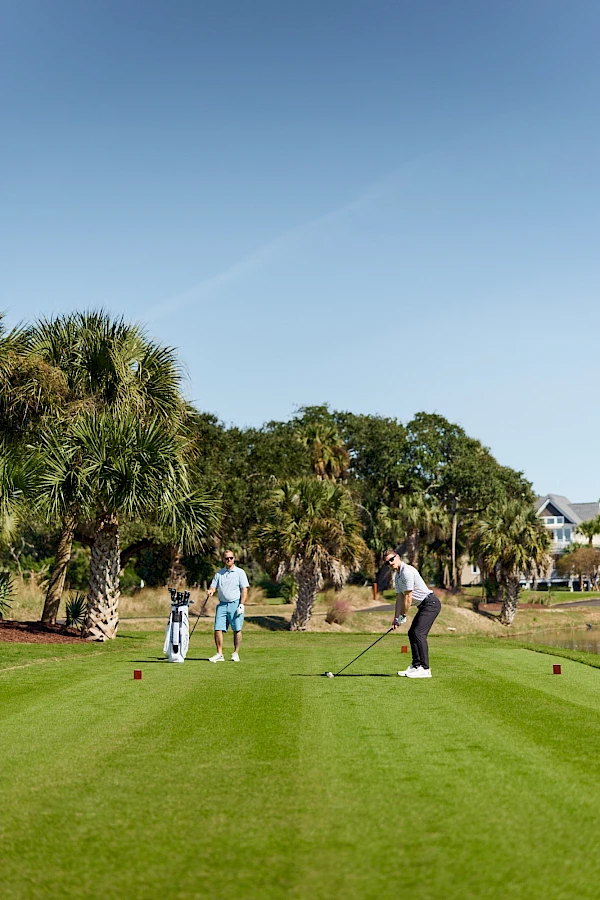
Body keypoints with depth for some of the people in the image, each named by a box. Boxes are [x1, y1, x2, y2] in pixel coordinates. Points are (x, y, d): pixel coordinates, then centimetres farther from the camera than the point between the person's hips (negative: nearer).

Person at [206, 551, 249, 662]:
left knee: (237, 630, -1)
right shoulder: (219, 573, 12)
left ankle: (236, 654, 8)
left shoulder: (240, 572, 1)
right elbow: (213, 586, 12)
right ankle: (219, 654, 3)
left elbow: (244, 589, -3)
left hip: (235, 604, -3)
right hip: (222, 604, 3)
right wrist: (210, 591, -13)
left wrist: (241, 605, -11)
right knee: (218, 629, -3)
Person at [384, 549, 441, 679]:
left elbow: (408, 597, -18)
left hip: (430, 603, -11)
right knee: (412, 633, 10)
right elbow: (400, 598, 14)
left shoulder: (407, 571, -19)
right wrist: (396, 618, 7)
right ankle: (416, 666, 16)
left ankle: (425, 669, -17)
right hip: (423, 605, 11)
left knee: (419, 633, -17)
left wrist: (402, 616, -9)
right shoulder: (397, 576, 13)